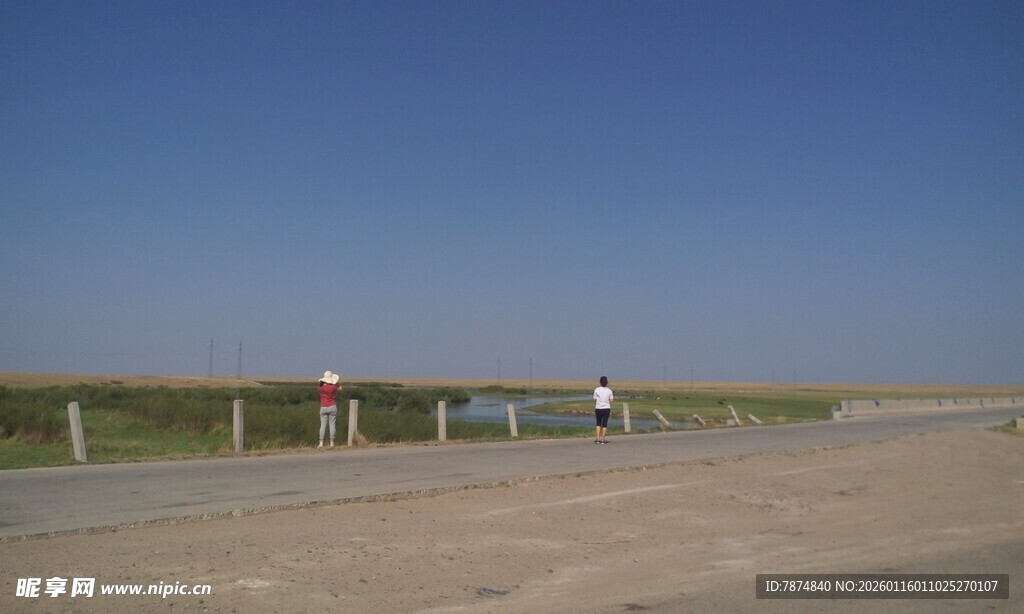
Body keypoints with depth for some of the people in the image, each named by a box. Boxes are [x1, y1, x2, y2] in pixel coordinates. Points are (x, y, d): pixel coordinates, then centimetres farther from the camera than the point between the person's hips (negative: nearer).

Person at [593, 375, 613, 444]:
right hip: (606, 408, 0)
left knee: (598, 423, 13)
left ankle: (598, 438, 4)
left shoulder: (596, 390, -4)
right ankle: (602, 439, 6)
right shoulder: (609, 390, -1)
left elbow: (595, 400, -1)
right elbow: (610, 401, 1)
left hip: (598, 408, 0)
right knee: (605, 424, 6)